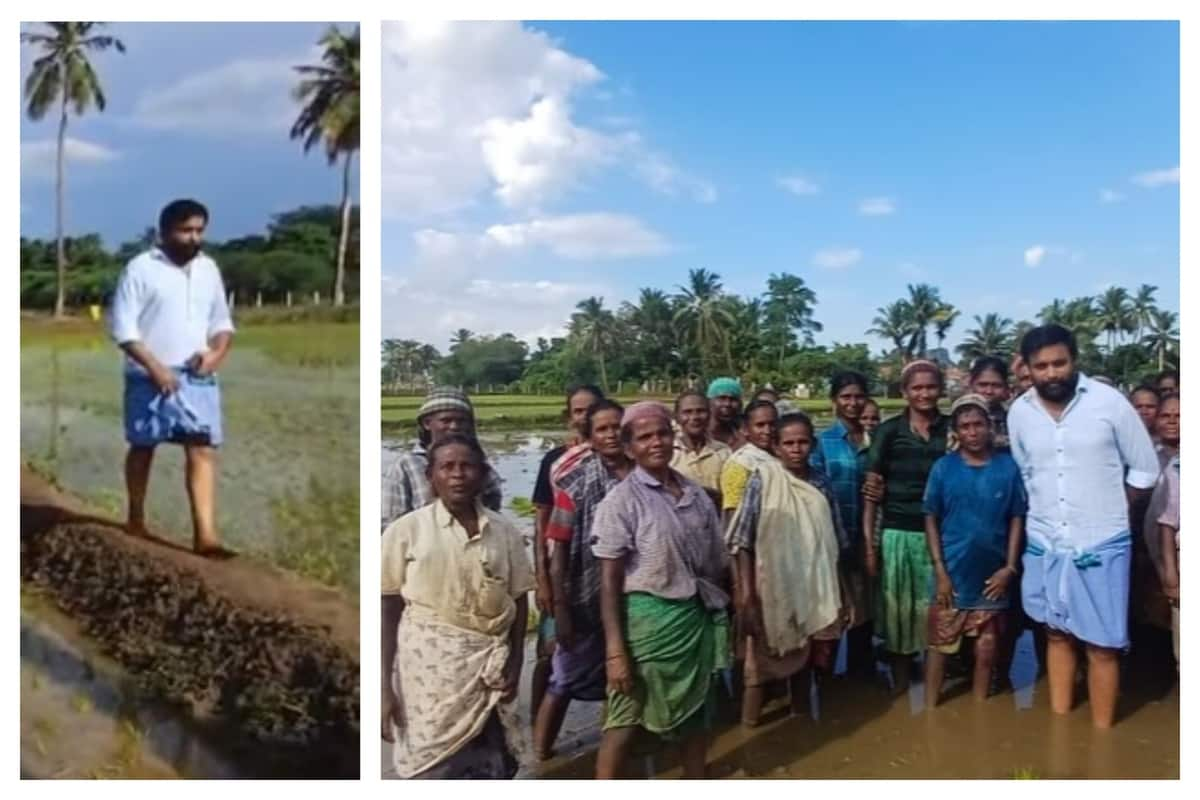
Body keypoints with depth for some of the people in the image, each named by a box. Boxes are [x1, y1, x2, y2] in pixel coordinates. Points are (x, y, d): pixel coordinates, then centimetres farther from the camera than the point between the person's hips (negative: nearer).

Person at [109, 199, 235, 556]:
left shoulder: (209, 269, 10)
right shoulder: (141, 269, -6)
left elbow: (222, 321, 16)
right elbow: (122, 325, -10)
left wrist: (217, 353, -4)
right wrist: (155, 367, -17)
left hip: (198, 378, 4)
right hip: (150, 377, -4)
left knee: (203, 451, -6)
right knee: (143, 448, 11)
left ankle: (205, 534, -9)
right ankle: (136, 519, 29)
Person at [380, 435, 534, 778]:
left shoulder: (505, 532, 4)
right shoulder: (406, 530, -3)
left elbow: (519, 600, 10)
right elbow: (387, 609, -3)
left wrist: (514, 664, 0)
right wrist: (384, 686, -7)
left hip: (489, 669, 3)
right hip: (428, 666, -2)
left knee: (491, 771, 5)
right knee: (432, 770, 0)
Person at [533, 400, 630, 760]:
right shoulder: (575, 484, -10)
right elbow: (559, 551, -10)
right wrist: (560, 608, -12)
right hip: (585, 601, -3)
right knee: (564, 681, 8)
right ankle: (539, 753, 23)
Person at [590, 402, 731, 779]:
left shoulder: (696, 495, 5)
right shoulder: (622, 501, -10)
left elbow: (718, 563, 11)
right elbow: (609, 581, -12)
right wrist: (615, 650, -16)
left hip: (699, 617, 6)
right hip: (648, 618, -6)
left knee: (697, 712, 19)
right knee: (626, 717, 1)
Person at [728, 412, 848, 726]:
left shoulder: (821, 484, 3)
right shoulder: (762, 479, -10)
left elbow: (836, 545, 9)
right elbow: (742, 542, -11)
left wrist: (841, 597, 10)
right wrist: (746, 593, -17)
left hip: (814, 593, 4)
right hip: (772, 591, -4)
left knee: (805, 660, 17)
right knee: (761, 663, 5)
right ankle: (749, 729, 18)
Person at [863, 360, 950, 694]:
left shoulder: (952, 429, 4)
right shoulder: (889, 431, 0)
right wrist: (868, 540, -4)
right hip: (897, 533, -1)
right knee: (897, 610, 6)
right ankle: (900, 684, 20)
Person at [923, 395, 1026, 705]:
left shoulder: (1008, 467, -4)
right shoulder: (943, 467, -5)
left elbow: (1017, 519, 1)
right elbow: (931, 519, -2)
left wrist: (1010, 567, -6)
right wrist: (940, 570, -8)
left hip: (992, 575, 1)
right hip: (953, 574, -1)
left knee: (987, 649, 13)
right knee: (939, 645, 5)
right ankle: (930, 709, 16)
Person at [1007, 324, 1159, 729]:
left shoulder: (1109, 402, -11)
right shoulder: (1019, 412, -2)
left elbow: (1145, 469, -2)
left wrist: (1110, 514, 0)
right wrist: (1044, 516, 7)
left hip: (1100, 546, -3)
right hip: (1044, 545, 3)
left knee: (1102, 646, 4)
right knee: (1057, 635, 16)